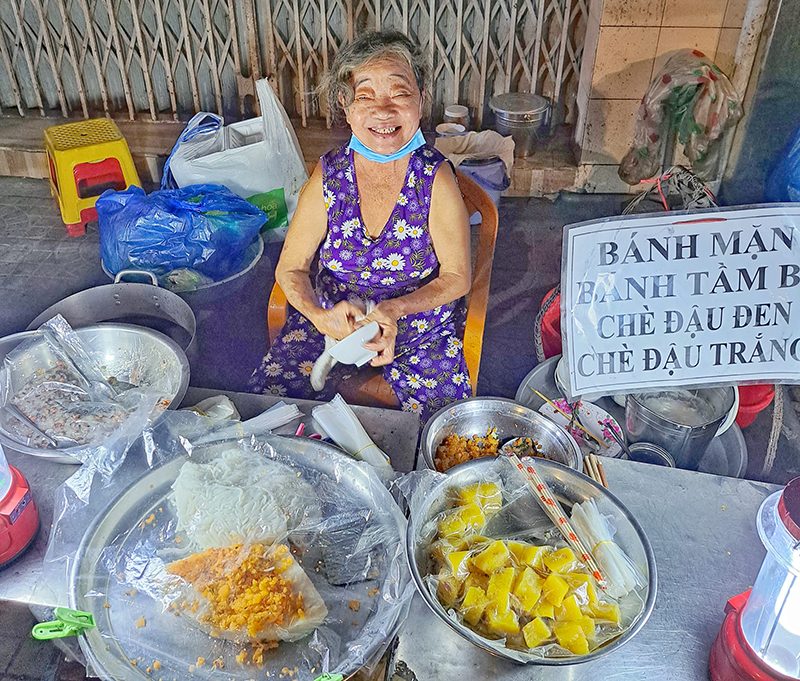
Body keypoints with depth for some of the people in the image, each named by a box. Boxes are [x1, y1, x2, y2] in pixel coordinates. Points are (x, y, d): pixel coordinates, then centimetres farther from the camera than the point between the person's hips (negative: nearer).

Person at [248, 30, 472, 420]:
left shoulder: (436, 180, -18)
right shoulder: (328, 176, -12)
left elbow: (457, 276, -9)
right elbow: (290, 268, -3)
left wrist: (395, 309, -25)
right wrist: (320, 316, -24)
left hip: (422, 328, -2)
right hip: (331, 318, 2)